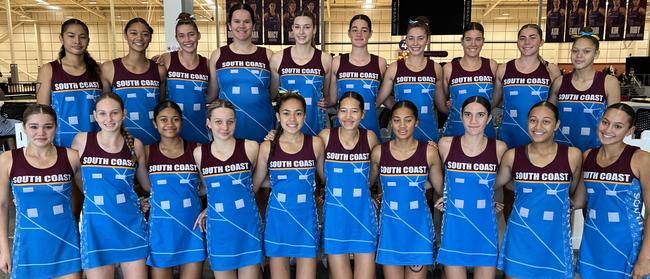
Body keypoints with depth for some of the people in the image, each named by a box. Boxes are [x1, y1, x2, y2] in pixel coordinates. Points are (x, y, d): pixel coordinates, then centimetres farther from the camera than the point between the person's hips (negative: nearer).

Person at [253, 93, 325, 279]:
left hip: (306, 220, 0)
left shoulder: (315, 143, -4)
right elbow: (253, 184, 6)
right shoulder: (267, 147, -3)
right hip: (277, 220, 1)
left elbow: (325, 176, 12)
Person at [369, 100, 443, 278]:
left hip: (418, 228, -1)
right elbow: (368, 183, 10)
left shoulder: (429, 152, -7)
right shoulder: (379, 152, -4)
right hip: (390, 228, 1)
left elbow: (440, 188, 6)